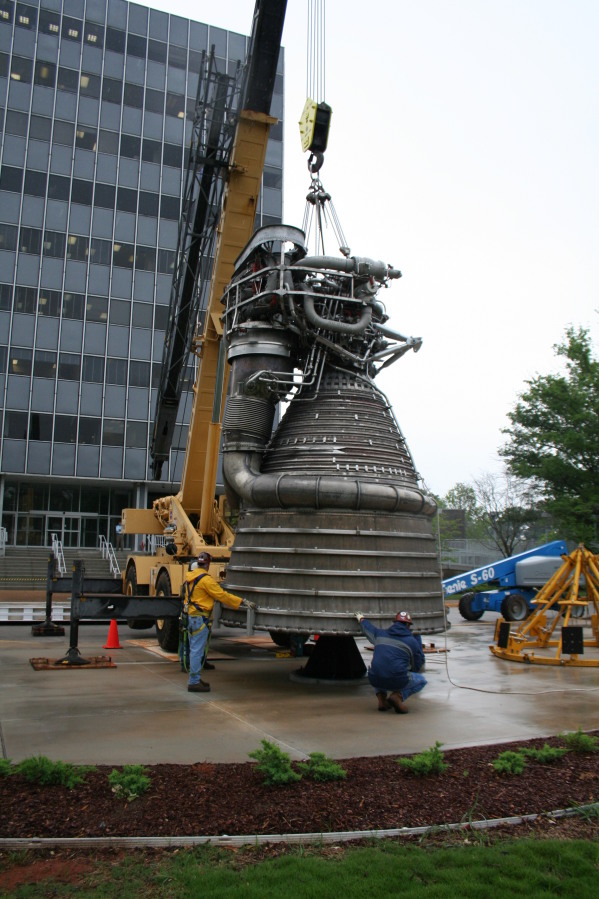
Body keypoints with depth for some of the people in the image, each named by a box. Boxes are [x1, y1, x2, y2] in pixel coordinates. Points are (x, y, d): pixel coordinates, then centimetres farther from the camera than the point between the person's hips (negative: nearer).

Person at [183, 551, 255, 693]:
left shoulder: (190, 577, 11)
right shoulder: (205, 579, -16)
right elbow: (222, 595, -18)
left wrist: (214, 598, 32)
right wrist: (243, 602, -14)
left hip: (191, 616, 9)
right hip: (200, 617, -9)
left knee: (195, 649, 16)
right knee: (197, 650, -5)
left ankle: (195, 679, 25)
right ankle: (194, 682, -1)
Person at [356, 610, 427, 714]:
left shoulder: (380, 634, 14)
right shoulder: (413, 641, 4)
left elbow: (366, 626, 36)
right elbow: (418, 667, 15)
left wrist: (361, 618, 60)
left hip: (375, 680, 4)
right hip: (397, 681, -4)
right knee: (422, 680, 23)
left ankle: (381, 697, 16)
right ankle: (398, 695, -2)